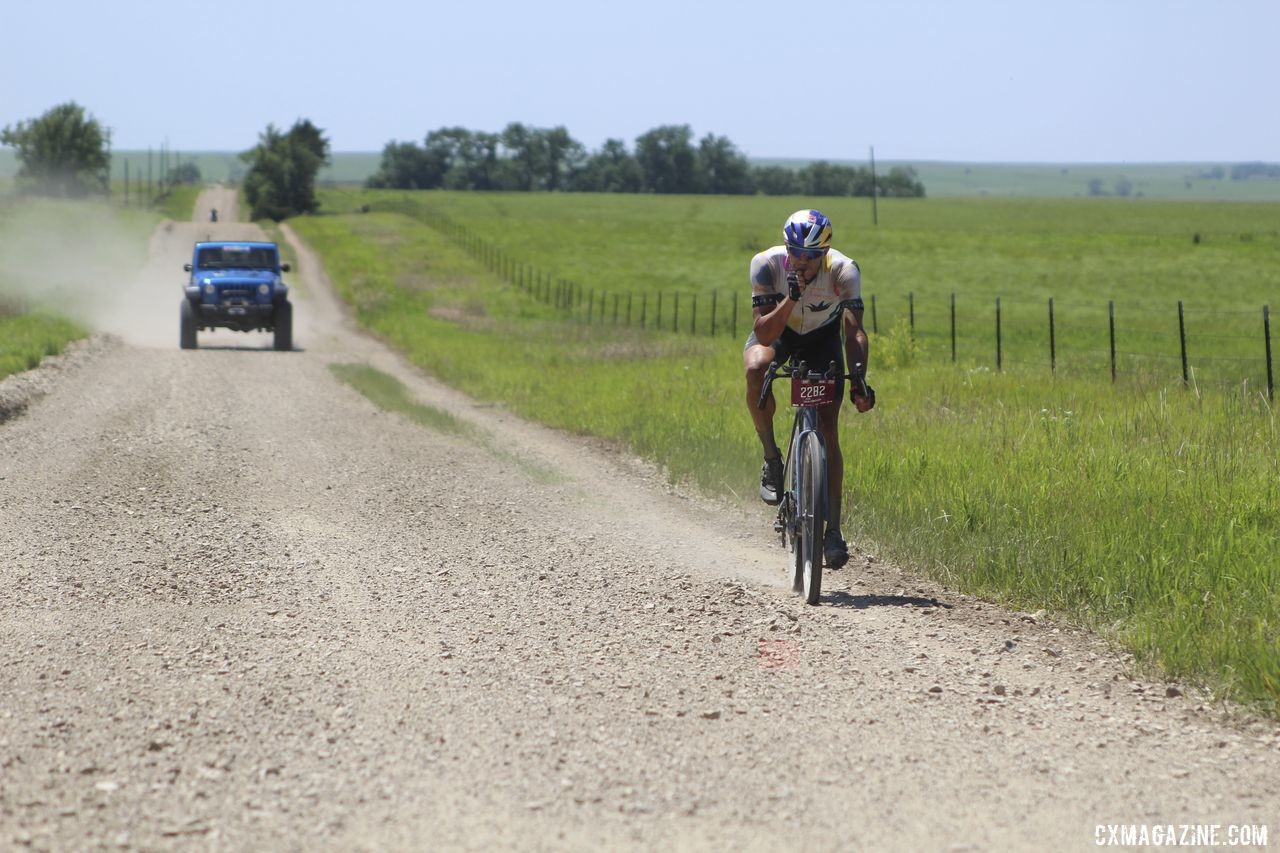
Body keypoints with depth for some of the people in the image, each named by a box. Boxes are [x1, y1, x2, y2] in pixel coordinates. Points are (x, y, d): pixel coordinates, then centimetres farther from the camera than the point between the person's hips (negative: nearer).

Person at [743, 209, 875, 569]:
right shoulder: (767, 264, -31)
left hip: (822, 339, 0)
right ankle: (771, 457, -16)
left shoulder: (844, 271, -31)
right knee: (756, 368, -37)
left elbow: (854, 330, -35)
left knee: (828, 430, -12)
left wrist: (859, 381, -50)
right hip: (776, 332, 0)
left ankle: (833, 529, -6)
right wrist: (792, 298, -48)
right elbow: (764, 334, -33)